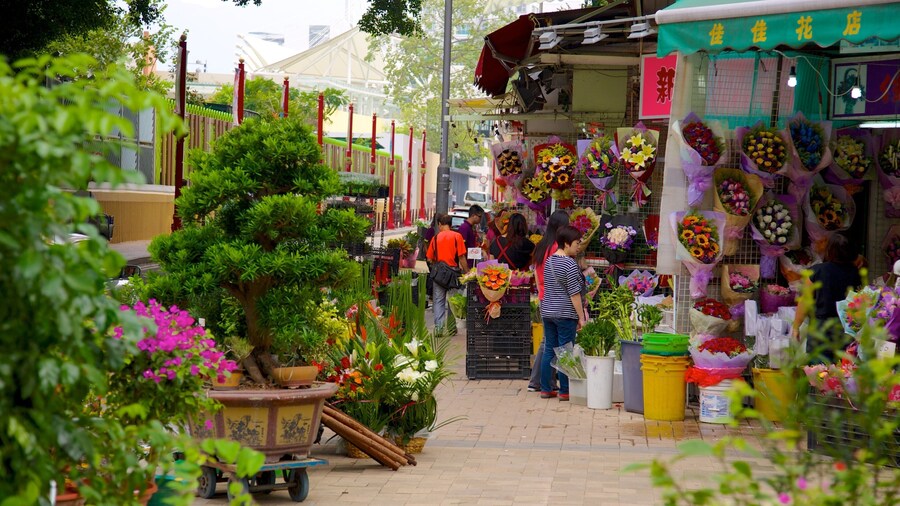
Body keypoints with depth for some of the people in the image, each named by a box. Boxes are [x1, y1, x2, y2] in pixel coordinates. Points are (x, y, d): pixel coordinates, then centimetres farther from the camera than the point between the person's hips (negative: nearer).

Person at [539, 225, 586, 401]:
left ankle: (545, 389, 14)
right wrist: (581, 317, -11)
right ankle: (565, 391, 2)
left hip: (547, 312, 8)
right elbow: (574, 294, -16)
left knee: (549, 349, 11)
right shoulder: (570, 264, -15)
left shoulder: (549, 261, 10)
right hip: (565, 314, -8)